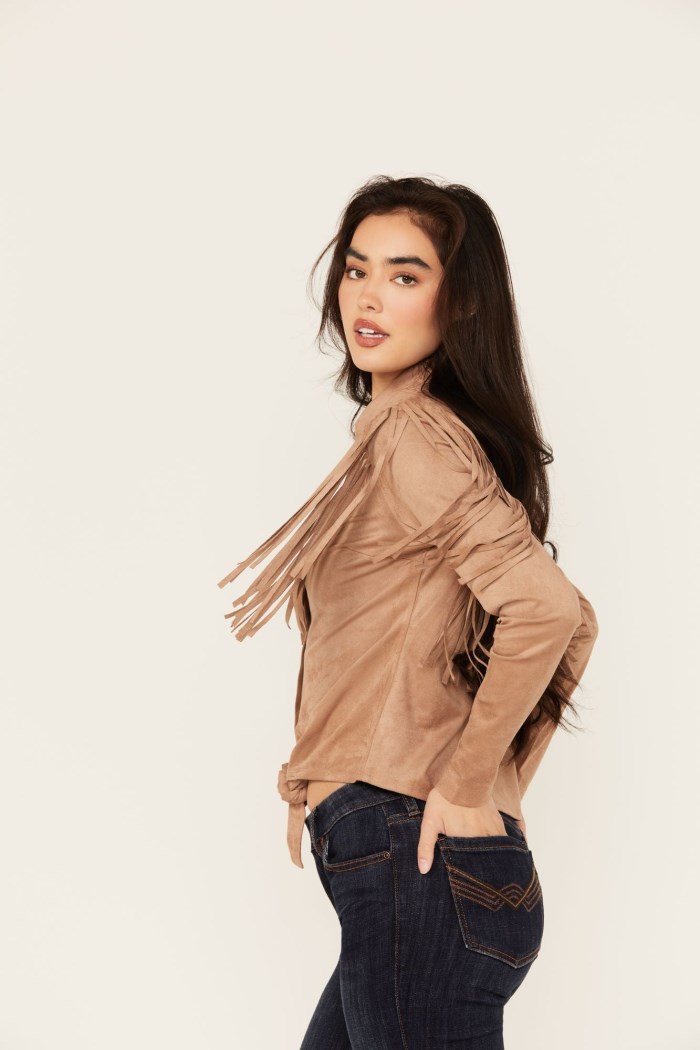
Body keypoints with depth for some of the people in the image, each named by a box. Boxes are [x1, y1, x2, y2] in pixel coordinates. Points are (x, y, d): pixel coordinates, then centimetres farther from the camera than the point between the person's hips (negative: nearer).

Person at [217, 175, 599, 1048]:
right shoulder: (417, 433, 16)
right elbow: (569, 626, 18)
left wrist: (467, 786, -17)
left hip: (411, 855, -10)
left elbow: (547, 609, -26)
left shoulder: (412, 437, -13)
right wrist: (499, 787, 13)